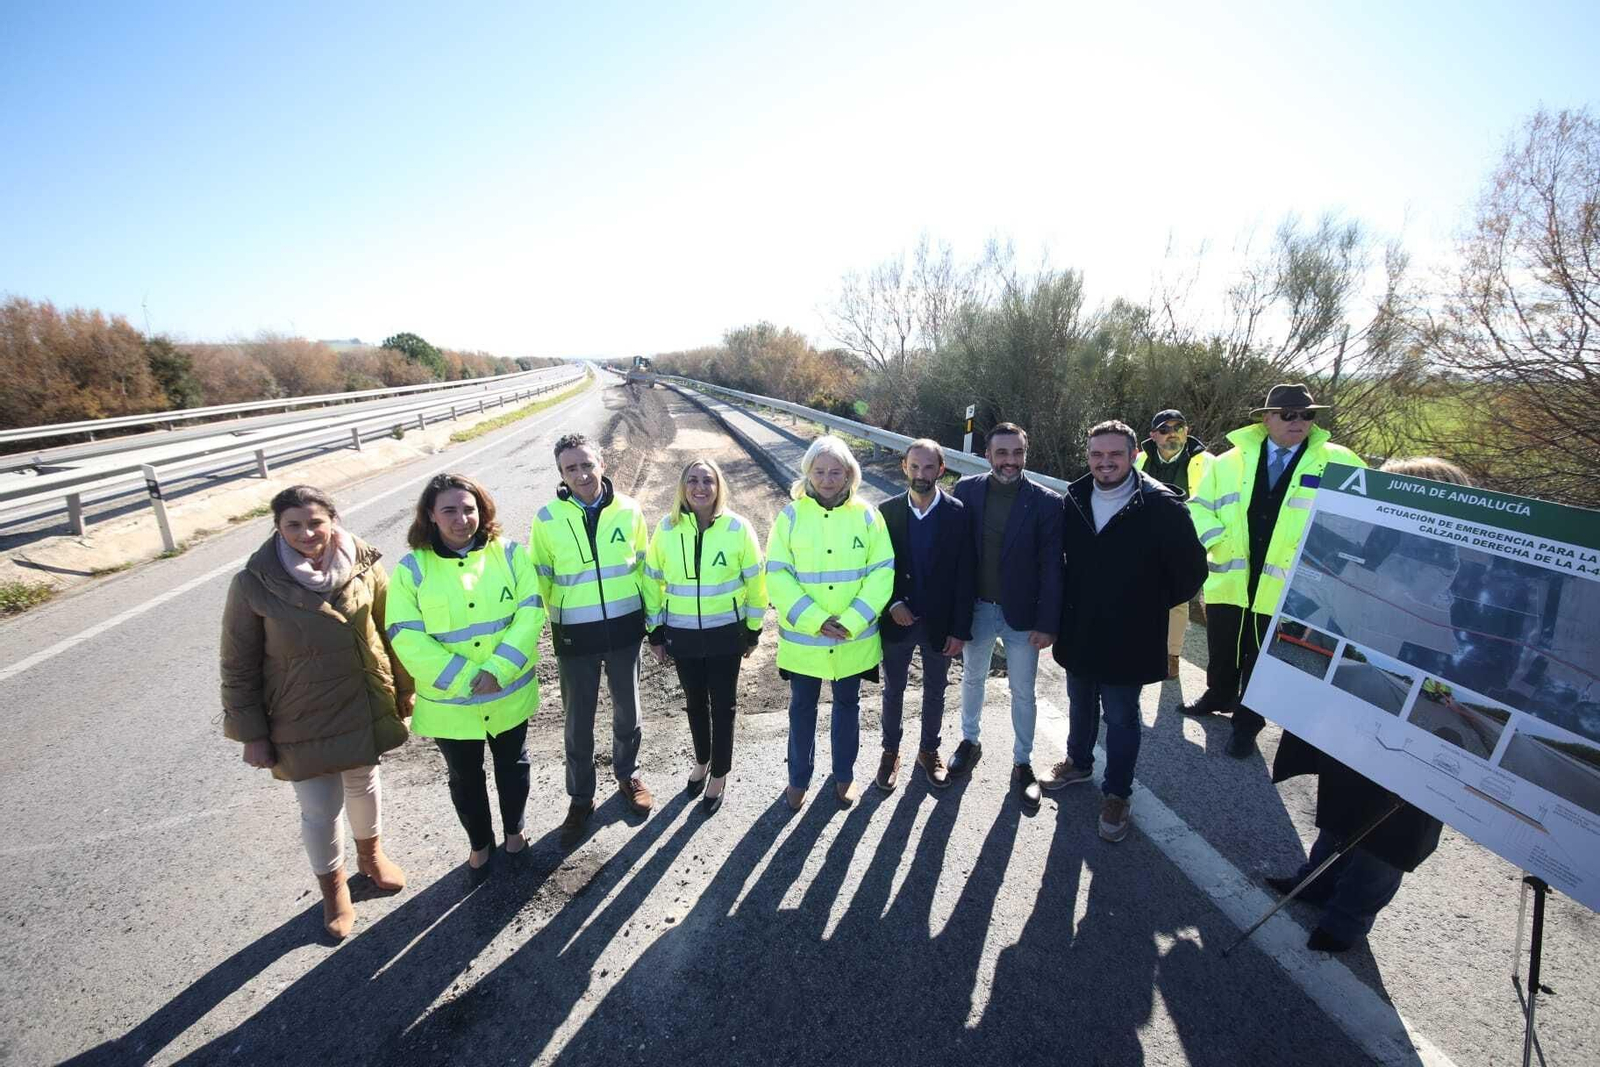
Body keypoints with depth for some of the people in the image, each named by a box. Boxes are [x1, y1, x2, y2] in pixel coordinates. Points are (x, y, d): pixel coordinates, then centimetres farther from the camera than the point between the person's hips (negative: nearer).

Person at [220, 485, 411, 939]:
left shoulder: (364, 565, -11)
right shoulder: (254, 584, -16)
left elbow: (390, 630, 1)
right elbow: (238, 667, -7)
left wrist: (403, 690, 6)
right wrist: (251, 733, -4)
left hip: (364, 708, 2)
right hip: (301, 721, -2)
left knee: (364, 783, 23)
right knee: (320, 809, 9)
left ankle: (370, 854, 52)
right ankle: (333, 887, 39)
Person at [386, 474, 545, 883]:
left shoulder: (510, 554, -7)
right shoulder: (412, 568, -9)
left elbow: (530, 612, -12)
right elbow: (406, 637, -14)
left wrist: (499, 669, -22)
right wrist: (464, 679, -21)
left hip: (509, 694, 1)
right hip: (450, 703, 0)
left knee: (512, 764, 21)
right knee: (465, 777, 20)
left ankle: (514, 831, 47)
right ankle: (479, 843, 46)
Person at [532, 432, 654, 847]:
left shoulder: (628, 509, -6)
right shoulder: (548, 518, -8)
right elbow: (541, 577, 2)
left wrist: (650, 617, 8)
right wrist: (556, 616, 3)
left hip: (624, 628, 1)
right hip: (575, 634, -1)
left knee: (627, 710, 17)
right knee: (578, 720, 11)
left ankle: (628, 776, 42)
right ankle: (580, 797, 33)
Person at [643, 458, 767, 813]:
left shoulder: (737, 527, -11)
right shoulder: (667, 528, -6)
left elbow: (755, 580, -3)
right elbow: (652, 581, 3)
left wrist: (753, 631, 1)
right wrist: (655, 633, 5)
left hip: (725, 633, -2)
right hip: (682, 634, 2)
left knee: (723, 705, 11)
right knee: (695, 702, 20)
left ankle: (719, 774, 32)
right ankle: (701, 761, 44)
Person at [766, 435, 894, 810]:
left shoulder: (866, 514, -6)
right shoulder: (791, 515, -8)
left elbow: (882, 571, -8)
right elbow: (777, 574, -11)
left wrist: (851, 621, -17)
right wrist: (814, 620, -19)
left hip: (855, 638, 1)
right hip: (803, 637, 0)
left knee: (847, 704, 19)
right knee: (802, 708, 15)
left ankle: (844, 774, 41)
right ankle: (799, 779, 37)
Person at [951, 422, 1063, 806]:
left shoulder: (1046, 503, -14)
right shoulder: (966, 490, -8)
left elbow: (1051, 568, -11)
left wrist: (1047, 623, -12)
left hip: (1022, 614, -2)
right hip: (977, 607, 2)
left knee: (1023, 692, 12)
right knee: (972, 677, 21)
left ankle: (1022, 762, 33)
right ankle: (970, 740, 45)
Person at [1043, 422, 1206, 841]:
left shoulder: (1162, 506, -17)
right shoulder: (1075, 500, -3)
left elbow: (1191, 570, -9)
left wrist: (1152, 606, -2)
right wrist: (1065, 606, 8)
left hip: (1127, 639, -4)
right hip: (1077, 633, 4)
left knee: (1120, 719, 11)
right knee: (1080, 705, 23)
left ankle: (1116, 794, 31)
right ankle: (1079, 762, 47)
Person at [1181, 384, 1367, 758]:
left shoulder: (1338, 463, -1)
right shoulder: (1231, 461, 2)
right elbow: (1199, 505, 6)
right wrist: (1216, 540, -9)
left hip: (1284, 588, -1)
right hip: (1229, 580, 2)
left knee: (1263, 661, 12)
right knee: (1221, 651, 17)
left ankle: (1247, 723, 30)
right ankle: (1219, 696, 42)